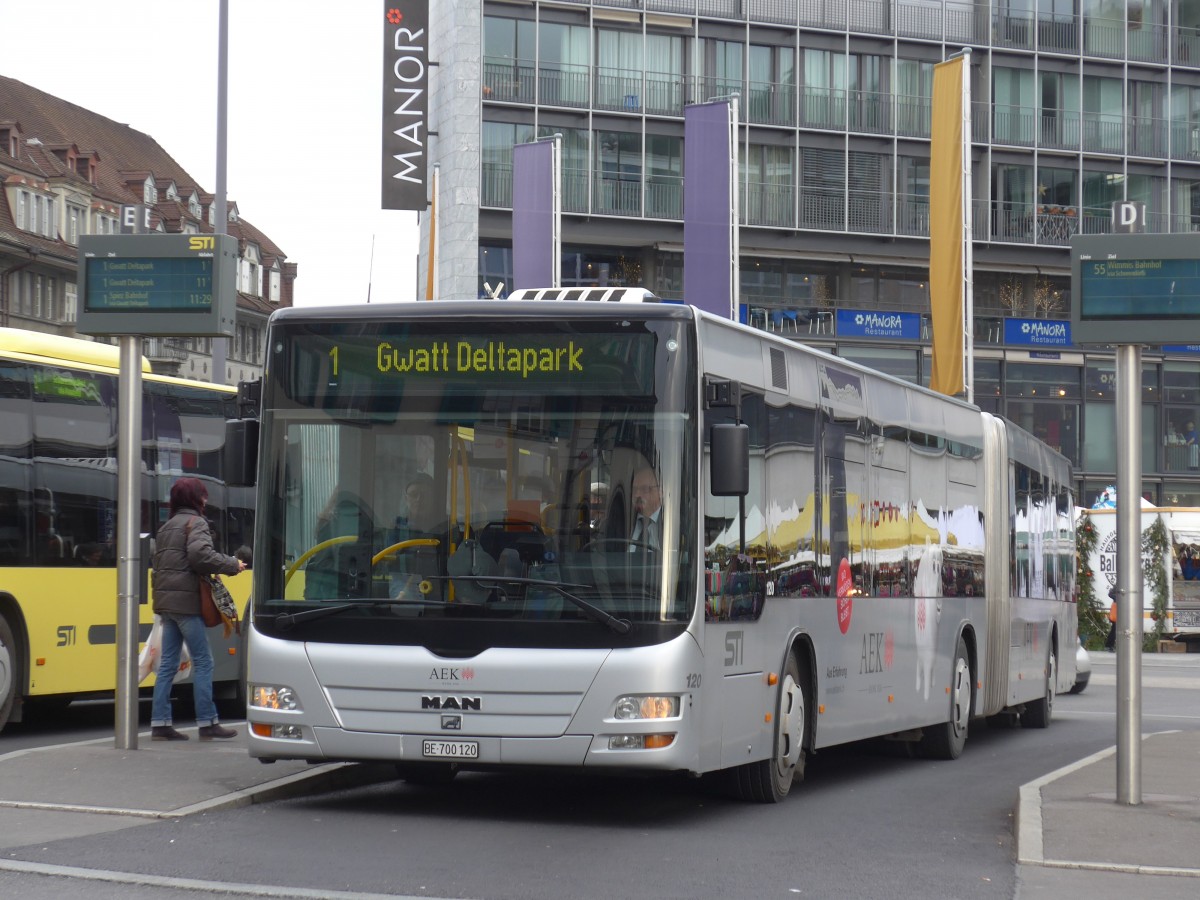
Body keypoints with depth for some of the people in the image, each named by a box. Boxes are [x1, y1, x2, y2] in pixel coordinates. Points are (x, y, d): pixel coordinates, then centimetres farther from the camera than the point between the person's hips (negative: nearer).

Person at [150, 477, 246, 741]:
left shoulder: (167, 526, 20)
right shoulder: (196, 523, -7)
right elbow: (199, 554, -22)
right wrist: (231, 565, -14)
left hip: (165, 600, 8)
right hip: (186, 600, -8)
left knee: (168, 663, 8)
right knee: (202, 662, -4)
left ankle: (160, 723, 5)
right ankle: (207, 723, -4)